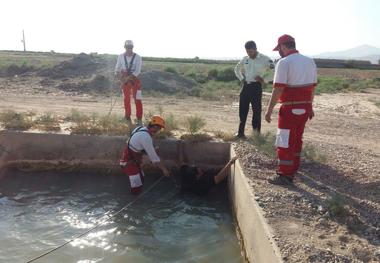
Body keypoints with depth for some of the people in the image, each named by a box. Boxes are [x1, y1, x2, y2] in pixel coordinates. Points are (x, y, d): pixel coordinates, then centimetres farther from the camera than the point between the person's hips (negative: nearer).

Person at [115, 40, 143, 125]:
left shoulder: (137, 57, -9)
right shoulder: (121, 56, 0)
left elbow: (137, 71, -16)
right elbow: (117, 68, 7)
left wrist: (128, 77, -25)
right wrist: (117, 74, -14)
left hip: (134, 79, -3)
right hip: (124, 80, 3)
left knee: (137, 99, -6)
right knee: (126, 99, 10)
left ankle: (139, 119, -2)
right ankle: (127, 118, 21)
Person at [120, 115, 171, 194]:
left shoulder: (141, 128, -1)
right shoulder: (145, 137, -27)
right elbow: (153, 156, -24)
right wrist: (164, 169, -16)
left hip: (134, 160, 10)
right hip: (129, 163, -10)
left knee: (141, 179, 21)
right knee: (137, 189, -9)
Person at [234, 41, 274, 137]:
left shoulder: (265, 59, -8)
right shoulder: (245, 59, 9)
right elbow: (237, 69, 26)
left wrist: (263, 79, -13)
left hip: (256, 87, -5)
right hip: (246, 86, 5)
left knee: (256, 110, 0)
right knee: (242, 110, 8)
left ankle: (256, 133, 9)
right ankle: (240, 132, 18)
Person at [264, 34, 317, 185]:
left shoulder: (284, 62, -13)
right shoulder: (310, 61, 11)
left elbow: (278, 89, -18)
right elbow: (312, 87, 14)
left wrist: (269, 109, -14)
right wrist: (310, 107, 22)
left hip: (290, 109, -8)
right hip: (305, 107, 8)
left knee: (284, 142, -1)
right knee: (297, 139, 20)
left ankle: (285, 175, 3)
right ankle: (293, 168, 33)